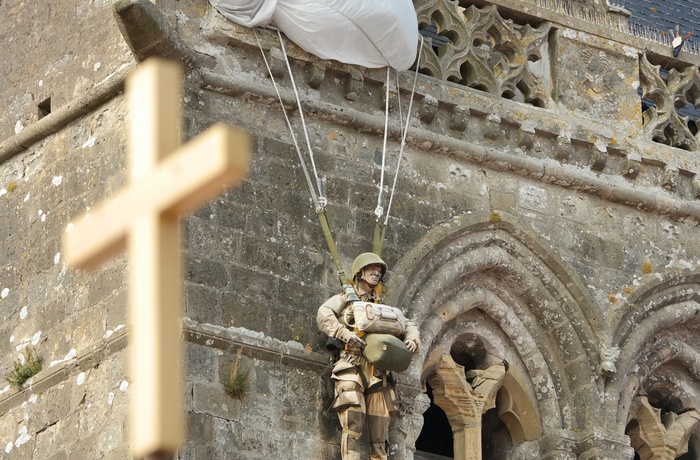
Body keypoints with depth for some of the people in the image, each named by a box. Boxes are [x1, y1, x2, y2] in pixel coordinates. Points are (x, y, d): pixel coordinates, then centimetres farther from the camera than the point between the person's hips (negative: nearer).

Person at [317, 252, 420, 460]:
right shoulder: (345, 299, 13)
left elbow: (407, 326, 22)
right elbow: (323, 315, -6)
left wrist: (412, 339, -2)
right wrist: (346, 334, -21)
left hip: (378, 374, 5)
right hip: (352, 367, -5)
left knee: (379, 435, 0)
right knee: (352, 427, -18)